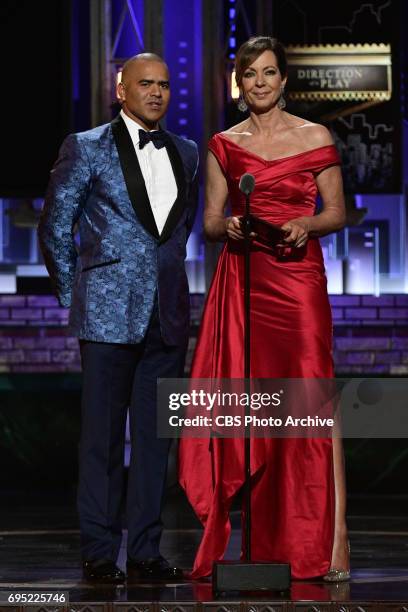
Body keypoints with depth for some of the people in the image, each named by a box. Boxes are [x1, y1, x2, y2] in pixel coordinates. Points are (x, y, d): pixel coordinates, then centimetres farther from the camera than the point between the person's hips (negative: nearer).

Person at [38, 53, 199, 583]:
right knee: (103, 435, -1)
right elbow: (54, 227, 3)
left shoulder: (185, 153, 13)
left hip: (167, 316, 5)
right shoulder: (87, 148, -1)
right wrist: (75, 296, 4)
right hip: (108, 315, -4)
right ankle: (99, 554, 4)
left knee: (155, 435, 6)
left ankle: (145, 552, 12)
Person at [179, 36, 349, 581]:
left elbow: (337, 212, 8)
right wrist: (230, 227, -9)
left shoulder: (315, 138, 5)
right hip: (241, 283, 2)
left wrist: (307, 225, -11)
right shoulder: (224, 145, 11)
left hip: (299, 278, -2)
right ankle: (251, 541, 7)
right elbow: (210, 221, 13)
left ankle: (327, 544, -9)